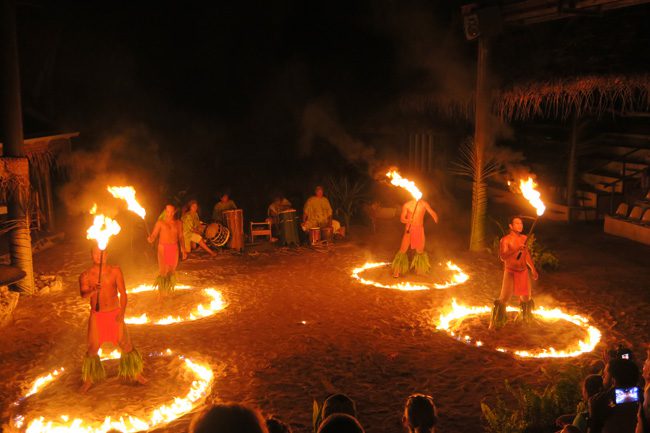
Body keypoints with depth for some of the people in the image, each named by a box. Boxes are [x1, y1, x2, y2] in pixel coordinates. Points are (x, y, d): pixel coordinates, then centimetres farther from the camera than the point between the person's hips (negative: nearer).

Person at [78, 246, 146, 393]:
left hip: (114, 313, 0)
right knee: (92, 348, 6)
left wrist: (122, 312, -13)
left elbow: (123, 293, -4)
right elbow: (83, 294, -21)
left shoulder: (115, 271, -5)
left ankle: (136, 373, 26)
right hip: (96, 315, 0)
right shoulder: (86, 275, -7)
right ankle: (89, 379, 27)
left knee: (125, 344, 7)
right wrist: (93, 290, -43)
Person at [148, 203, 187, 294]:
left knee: (172, 271, 9)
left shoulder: (178, 223, 9)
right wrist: (150, 239, -26)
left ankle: (169, 291, 25)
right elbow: (153, 235, -2)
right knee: (163, 271, -9)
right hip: (163, 248, -3)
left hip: (174, 249, 3)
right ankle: (161, 294, -1)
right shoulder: (160, 223, 1)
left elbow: (181, 237, 15)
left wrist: (183, 250, 10)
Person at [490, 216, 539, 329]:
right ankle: (496, 323, 2)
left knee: (526, 297, 16)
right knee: (504, 299, -11)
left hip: (523, 271, 5)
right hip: (510, 272, -5)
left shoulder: (524, 238, 5)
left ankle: (526, 316, 42)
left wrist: (533, 269, 20)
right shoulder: (505, 240, -12)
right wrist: (517, 250, -32)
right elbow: (503, 257, -23)